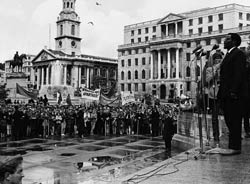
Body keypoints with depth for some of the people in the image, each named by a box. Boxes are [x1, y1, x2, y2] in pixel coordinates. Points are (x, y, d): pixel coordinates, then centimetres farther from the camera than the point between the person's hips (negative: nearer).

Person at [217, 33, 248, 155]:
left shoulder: (238, 54, -6)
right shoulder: (229, 55, 22)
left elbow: (239, 74, -16)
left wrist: (233, 91, -22)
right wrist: (221, 92, 15)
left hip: (235, 94, -9)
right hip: (227, 94, 9)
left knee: (234, 121, -6)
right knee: (229, 121, 11)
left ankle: (235, 147, -1)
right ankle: (234, 145, 18)